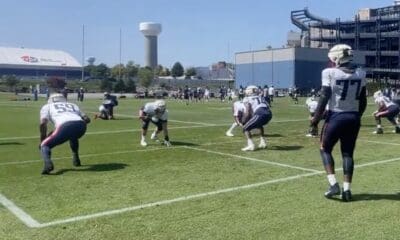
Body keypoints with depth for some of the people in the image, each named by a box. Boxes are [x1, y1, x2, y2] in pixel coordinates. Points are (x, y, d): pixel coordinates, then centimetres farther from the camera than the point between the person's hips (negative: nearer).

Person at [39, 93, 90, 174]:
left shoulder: (47, 107, 27)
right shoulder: (73, 105, 37)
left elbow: (43, 123, 9)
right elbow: (87, 119, 26)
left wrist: (43, 140, 17)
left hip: (65, 126, -4)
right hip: (81, 125, 4)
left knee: (45, 145, 13)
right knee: (73, 138, 40)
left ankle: (48, 164, -15)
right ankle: (76, 160, 40)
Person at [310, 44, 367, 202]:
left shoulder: (330, 73, -10)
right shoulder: (360, 73, 5)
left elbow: (324, 97, -13)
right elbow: (363, 100, 9)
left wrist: (316, 117, -4)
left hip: (335, 117, -4)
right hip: (353, 118, 4)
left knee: (325, 149, 13)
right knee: (348, 153, 11)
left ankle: (333, 184, 0)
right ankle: (346, 189, 7)